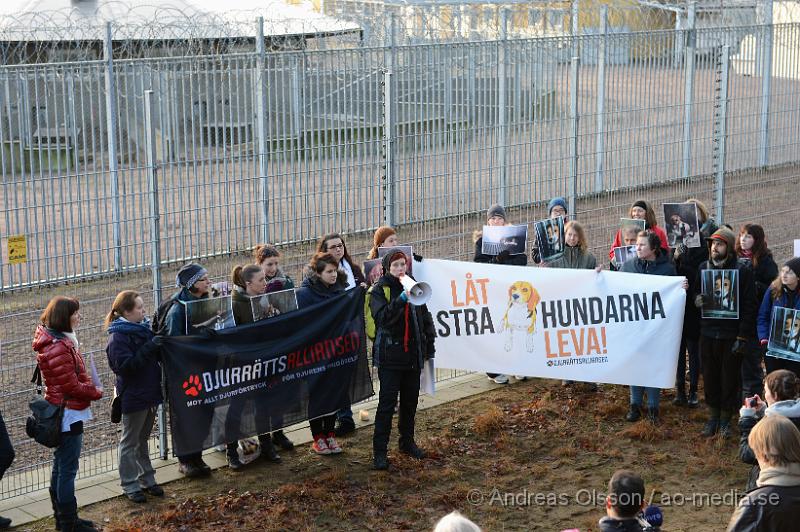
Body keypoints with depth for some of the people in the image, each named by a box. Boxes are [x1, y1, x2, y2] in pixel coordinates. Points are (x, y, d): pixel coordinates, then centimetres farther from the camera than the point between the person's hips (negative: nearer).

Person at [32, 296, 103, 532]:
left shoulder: (60, 341, 9)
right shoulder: (58, 349, -23)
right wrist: (96, 392, -6)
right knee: (67, 470, -2)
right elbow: (71, 386, -22)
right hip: (68, 413, -11)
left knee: (60, 468, 18)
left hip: (64, 413, 11)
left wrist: (89, 387, 0)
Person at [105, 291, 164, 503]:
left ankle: (147, 479, 29)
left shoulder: (143, 328, 7)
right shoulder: (118, 336, -17)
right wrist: (149, 348, -28)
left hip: (150, 392, 8)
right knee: (130, 442, 4)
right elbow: (125, 365, -26)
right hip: (133, 396, -8)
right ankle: (130, 485, 13)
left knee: (143, 439, 19)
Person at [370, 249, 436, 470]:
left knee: (410, 401, 14)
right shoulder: (379, 290, -3)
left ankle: (407, 442, 30)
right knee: (387, 403, -6)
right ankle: (379, 451, -2)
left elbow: (425, 317, 15)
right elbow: (382, 317, -19)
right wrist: (401, 299, -30)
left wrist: (429, 344, 10)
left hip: (413, 356, 5)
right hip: (390, 356, -5)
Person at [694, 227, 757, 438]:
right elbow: (695, 295, 14)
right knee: (710, 376, 10)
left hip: (731, 334, -3)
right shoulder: (704, 267, 6)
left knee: (730, 377, 6)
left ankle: (725, 419, 19)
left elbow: (748, 305, -7)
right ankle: (713, 416, 23)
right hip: (708, 331, 3)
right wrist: (699, 299, -12)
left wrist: (742, 337, -11)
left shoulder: (743, 270, -7)